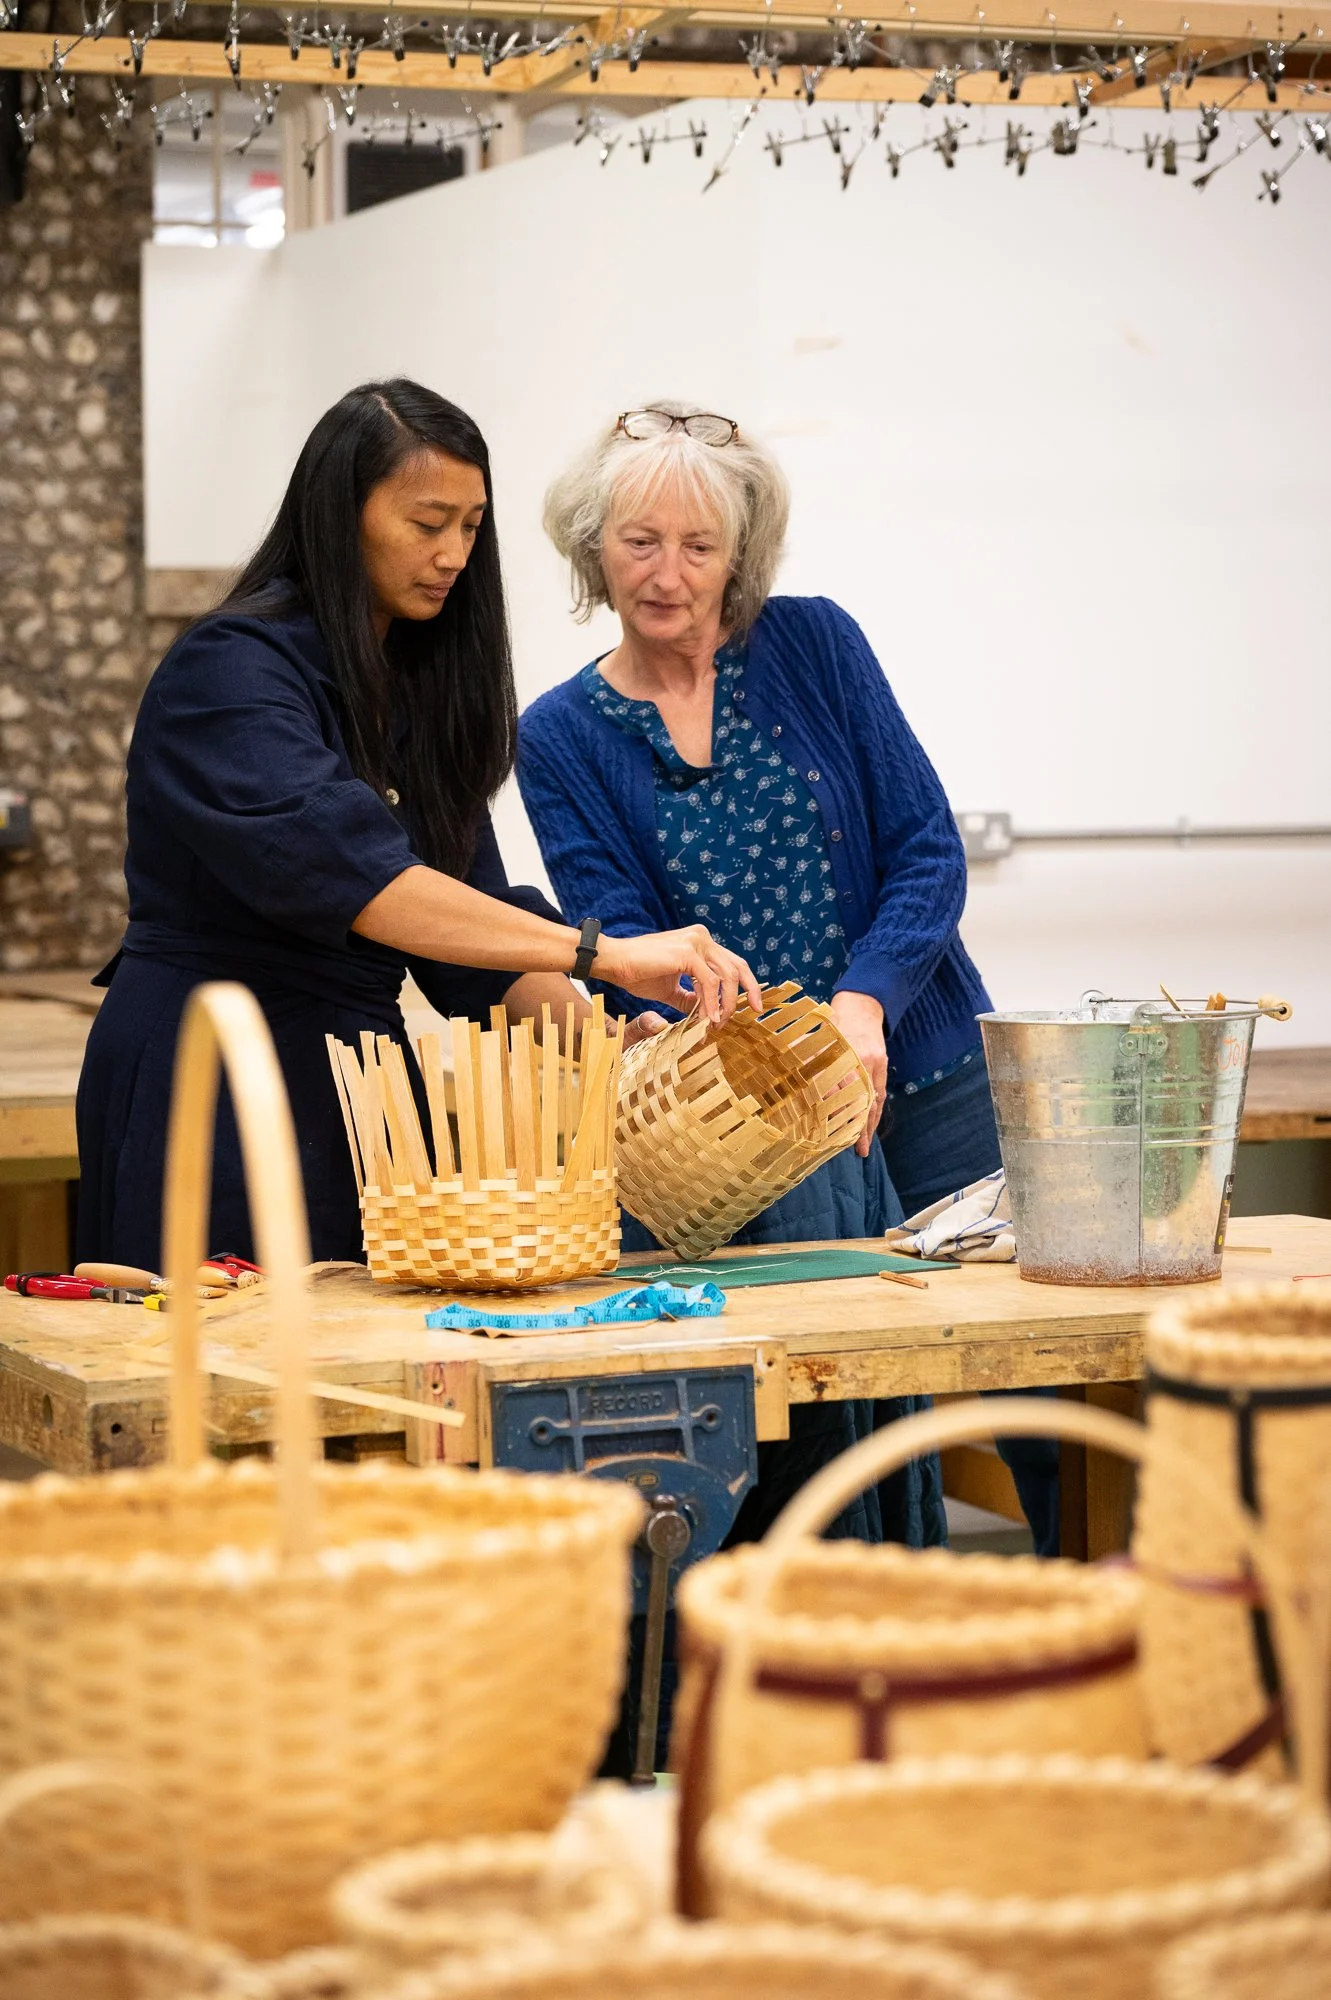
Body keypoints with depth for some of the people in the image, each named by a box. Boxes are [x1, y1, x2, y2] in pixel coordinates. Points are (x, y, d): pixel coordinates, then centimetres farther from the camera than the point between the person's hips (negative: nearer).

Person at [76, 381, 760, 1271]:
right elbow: (333, 865, -29)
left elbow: (475, 928, 10)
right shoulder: (230, 670, -12)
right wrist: (601, 952, -34)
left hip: (357, 1086, 7)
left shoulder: (421, 692, 13)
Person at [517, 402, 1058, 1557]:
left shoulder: (814, 645, 1)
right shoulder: (561, 739, 1)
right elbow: (620, 943, -8)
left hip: (930, 1076, 1)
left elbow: (929, 850, -3)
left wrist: (862, 1004, -20)